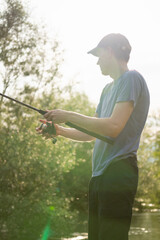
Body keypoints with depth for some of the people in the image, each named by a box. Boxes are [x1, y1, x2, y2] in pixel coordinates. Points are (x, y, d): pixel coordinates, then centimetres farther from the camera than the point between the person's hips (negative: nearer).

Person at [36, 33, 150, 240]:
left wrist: (68, 116, -11)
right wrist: (61, 131, 12)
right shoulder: (108, 89, 22)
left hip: (118, 172, -9)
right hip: (100, 175, 9)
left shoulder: (131, 79, -7)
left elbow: (113, 127, -18)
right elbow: (91, 133, 26)